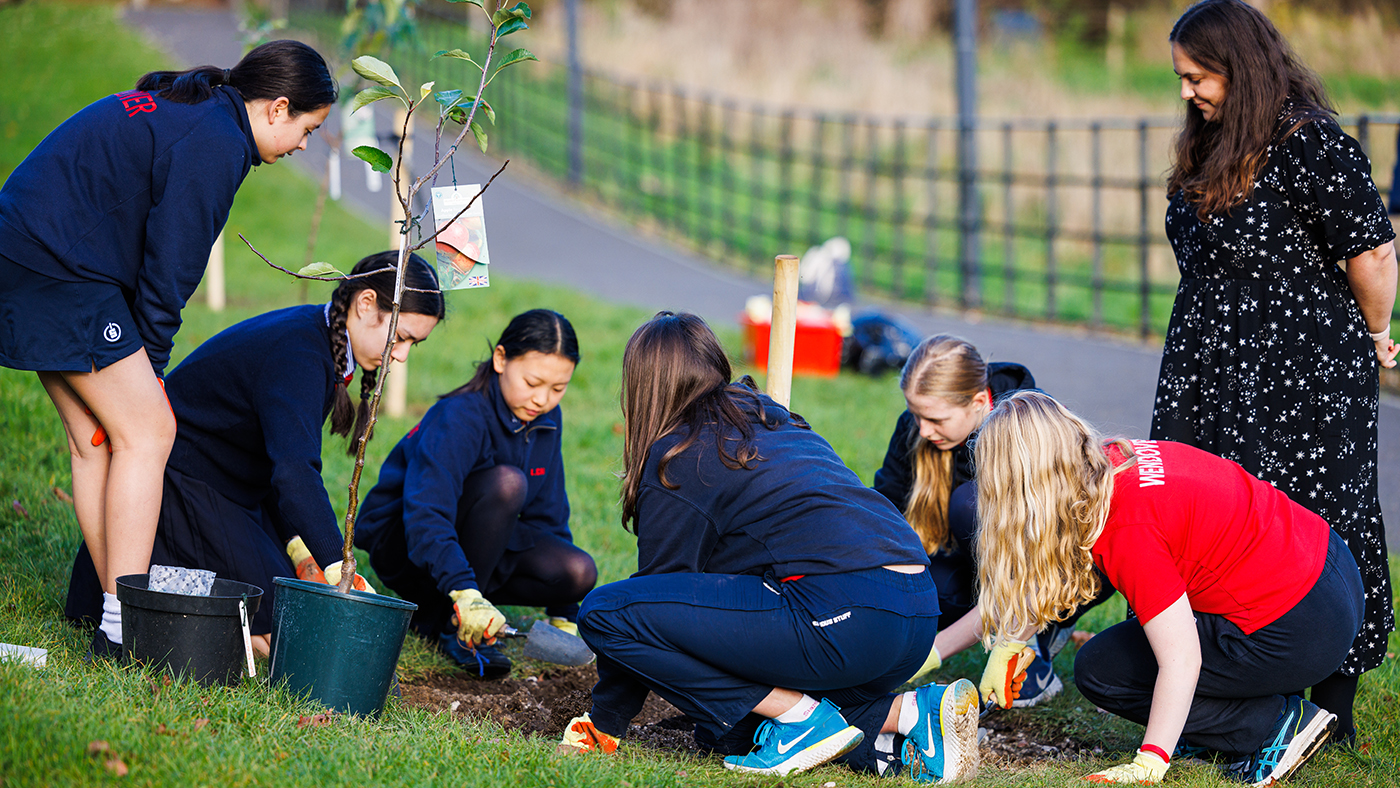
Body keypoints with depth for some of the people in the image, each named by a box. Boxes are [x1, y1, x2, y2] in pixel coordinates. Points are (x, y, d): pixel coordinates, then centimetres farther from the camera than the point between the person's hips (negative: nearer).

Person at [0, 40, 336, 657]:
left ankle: (114, 616, 13)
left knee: (94, 440, 11)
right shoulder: (214, 142, -13)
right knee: (145, 431, -7)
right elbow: (169, 265, -13)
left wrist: (141, 367, 15)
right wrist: (149, 363, -2)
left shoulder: (176, 108, 19)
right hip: (62, 275, -10)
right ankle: (123, 630, -9)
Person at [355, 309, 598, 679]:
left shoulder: (546, 419, -3)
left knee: (578, 572, -18)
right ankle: (449, 624, -21)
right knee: (506, 482, -33)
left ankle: (436, 606, 0)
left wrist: (565, 617, 4)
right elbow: (426, 514, -38)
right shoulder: (459, 417, -26)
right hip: (401, 541, -7)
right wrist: (464, 592, -52)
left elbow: (547, 512, 7)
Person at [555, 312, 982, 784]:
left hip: (841, 617, -9)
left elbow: (658, 584, 8)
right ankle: (909, 712, 7)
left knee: (605, 611, -6)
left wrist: (606, 722, 19)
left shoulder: (678, 454, 4)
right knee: (723, 728, 25)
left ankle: (802, 717, -5)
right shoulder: (779, 424, 28)